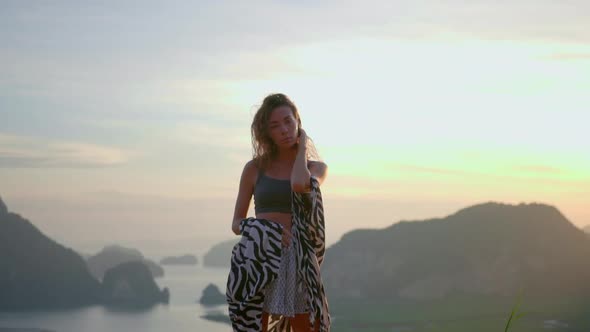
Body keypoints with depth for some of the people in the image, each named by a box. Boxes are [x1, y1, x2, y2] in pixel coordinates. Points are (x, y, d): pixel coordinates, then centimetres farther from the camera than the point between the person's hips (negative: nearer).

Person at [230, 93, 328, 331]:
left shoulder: (317, 168, 7)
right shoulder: (254, 168, 8)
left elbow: (299, 185, -18)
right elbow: (237, 224, 10)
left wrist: (302, 145, -1)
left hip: (297, 261, 0)